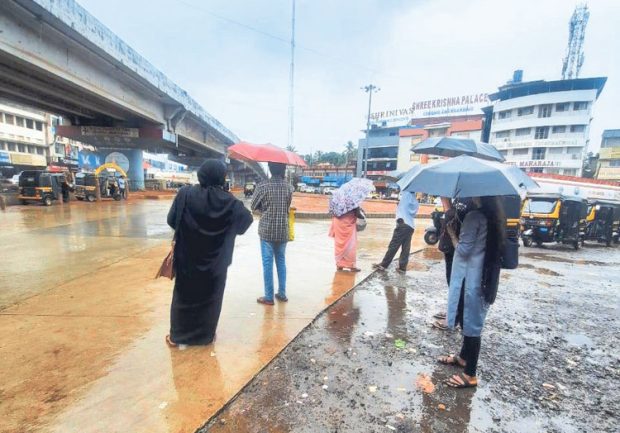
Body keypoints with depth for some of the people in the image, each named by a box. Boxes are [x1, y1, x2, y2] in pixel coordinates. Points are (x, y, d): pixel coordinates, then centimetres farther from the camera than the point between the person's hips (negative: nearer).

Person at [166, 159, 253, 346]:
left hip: (187, 258, 1)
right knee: (210, 297, 15)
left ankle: (176, 336, 29)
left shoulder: (185, 194, -11)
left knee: (183, 295, 17)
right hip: (215, 261, 0)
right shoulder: (229, 201, -12)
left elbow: (171, 220, -7)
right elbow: (247, 219, -1)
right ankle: (207, 335, 28)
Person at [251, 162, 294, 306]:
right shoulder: (288, 187, 0)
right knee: (281, 261, 15)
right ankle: (282, 294, 23)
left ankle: (269, 297, 11)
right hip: (283, 230, 3)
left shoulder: (263, 186, -9)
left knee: (267, 263, 4)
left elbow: (254, 207, 0)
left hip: (267, 230, -3)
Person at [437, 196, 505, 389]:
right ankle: (464, 357, 39)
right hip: (485, 276, 9)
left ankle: (470, 375, 15)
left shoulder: (474, 216, -20)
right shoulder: (494, 216, 8)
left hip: (471, 278, -9)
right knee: (470, 320, 22)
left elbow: (463, 250, -19)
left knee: (471, 323, 2)